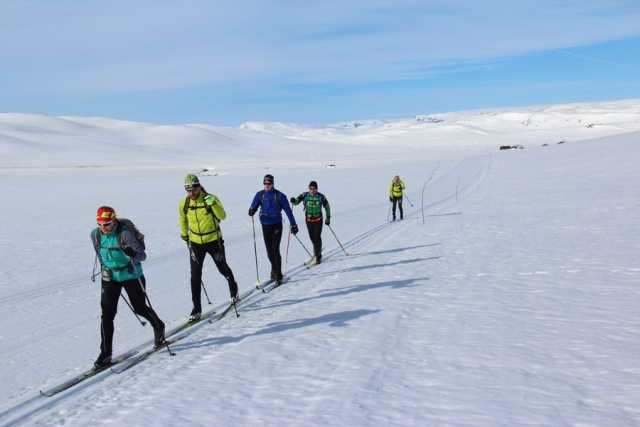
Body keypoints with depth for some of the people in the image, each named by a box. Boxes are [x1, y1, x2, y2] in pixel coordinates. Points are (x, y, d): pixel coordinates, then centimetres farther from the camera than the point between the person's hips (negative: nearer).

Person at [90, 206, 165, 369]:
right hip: (110, 278, 4)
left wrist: (133, 254, -46)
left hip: (131, 276, -4)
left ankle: (159, 328, 41)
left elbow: (143, 255, -25)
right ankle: (105, 353, 4)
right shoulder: (95, 235, -7)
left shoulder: (125, 233, -23)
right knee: (107, 314, -4)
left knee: (140, 308, 11)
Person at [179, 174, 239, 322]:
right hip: (195, 243, 2)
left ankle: (233, 290, 43)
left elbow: (222, 216, -27)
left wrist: (213, 204, -42)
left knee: (223, 268, 14)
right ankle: (197, 308, 7)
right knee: (195, 276, -1)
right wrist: (184, 235, 18)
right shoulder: (184, 203, -6)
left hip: (214, 241, -2)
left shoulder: (210, 198, -16)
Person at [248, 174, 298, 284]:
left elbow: (287, 210, -3)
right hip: (265, 226, 4)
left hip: (276, 225, -4)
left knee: (275, 250, -11)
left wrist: (293, 225, -2)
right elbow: (253, 206, -2)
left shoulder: (279, 195, -7)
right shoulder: (260, 195, 3)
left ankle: (278, 276, -5)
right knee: (269, 250, 13)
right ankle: (274, 270, 35)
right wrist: (252, 211, -27)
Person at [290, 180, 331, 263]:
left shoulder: (321, 197, -11)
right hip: (308, 219, 2)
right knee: (312, 237, 12)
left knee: (317, 237, -9)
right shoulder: (305, 195, -10)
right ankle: (317, 250, 37)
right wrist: (293, 201, -36)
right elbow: (297, 201, -12)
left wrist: (328, 217, 3)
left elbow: (327, 206, 2)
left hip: (318, 219, -2)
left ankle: (318, 255, -2)